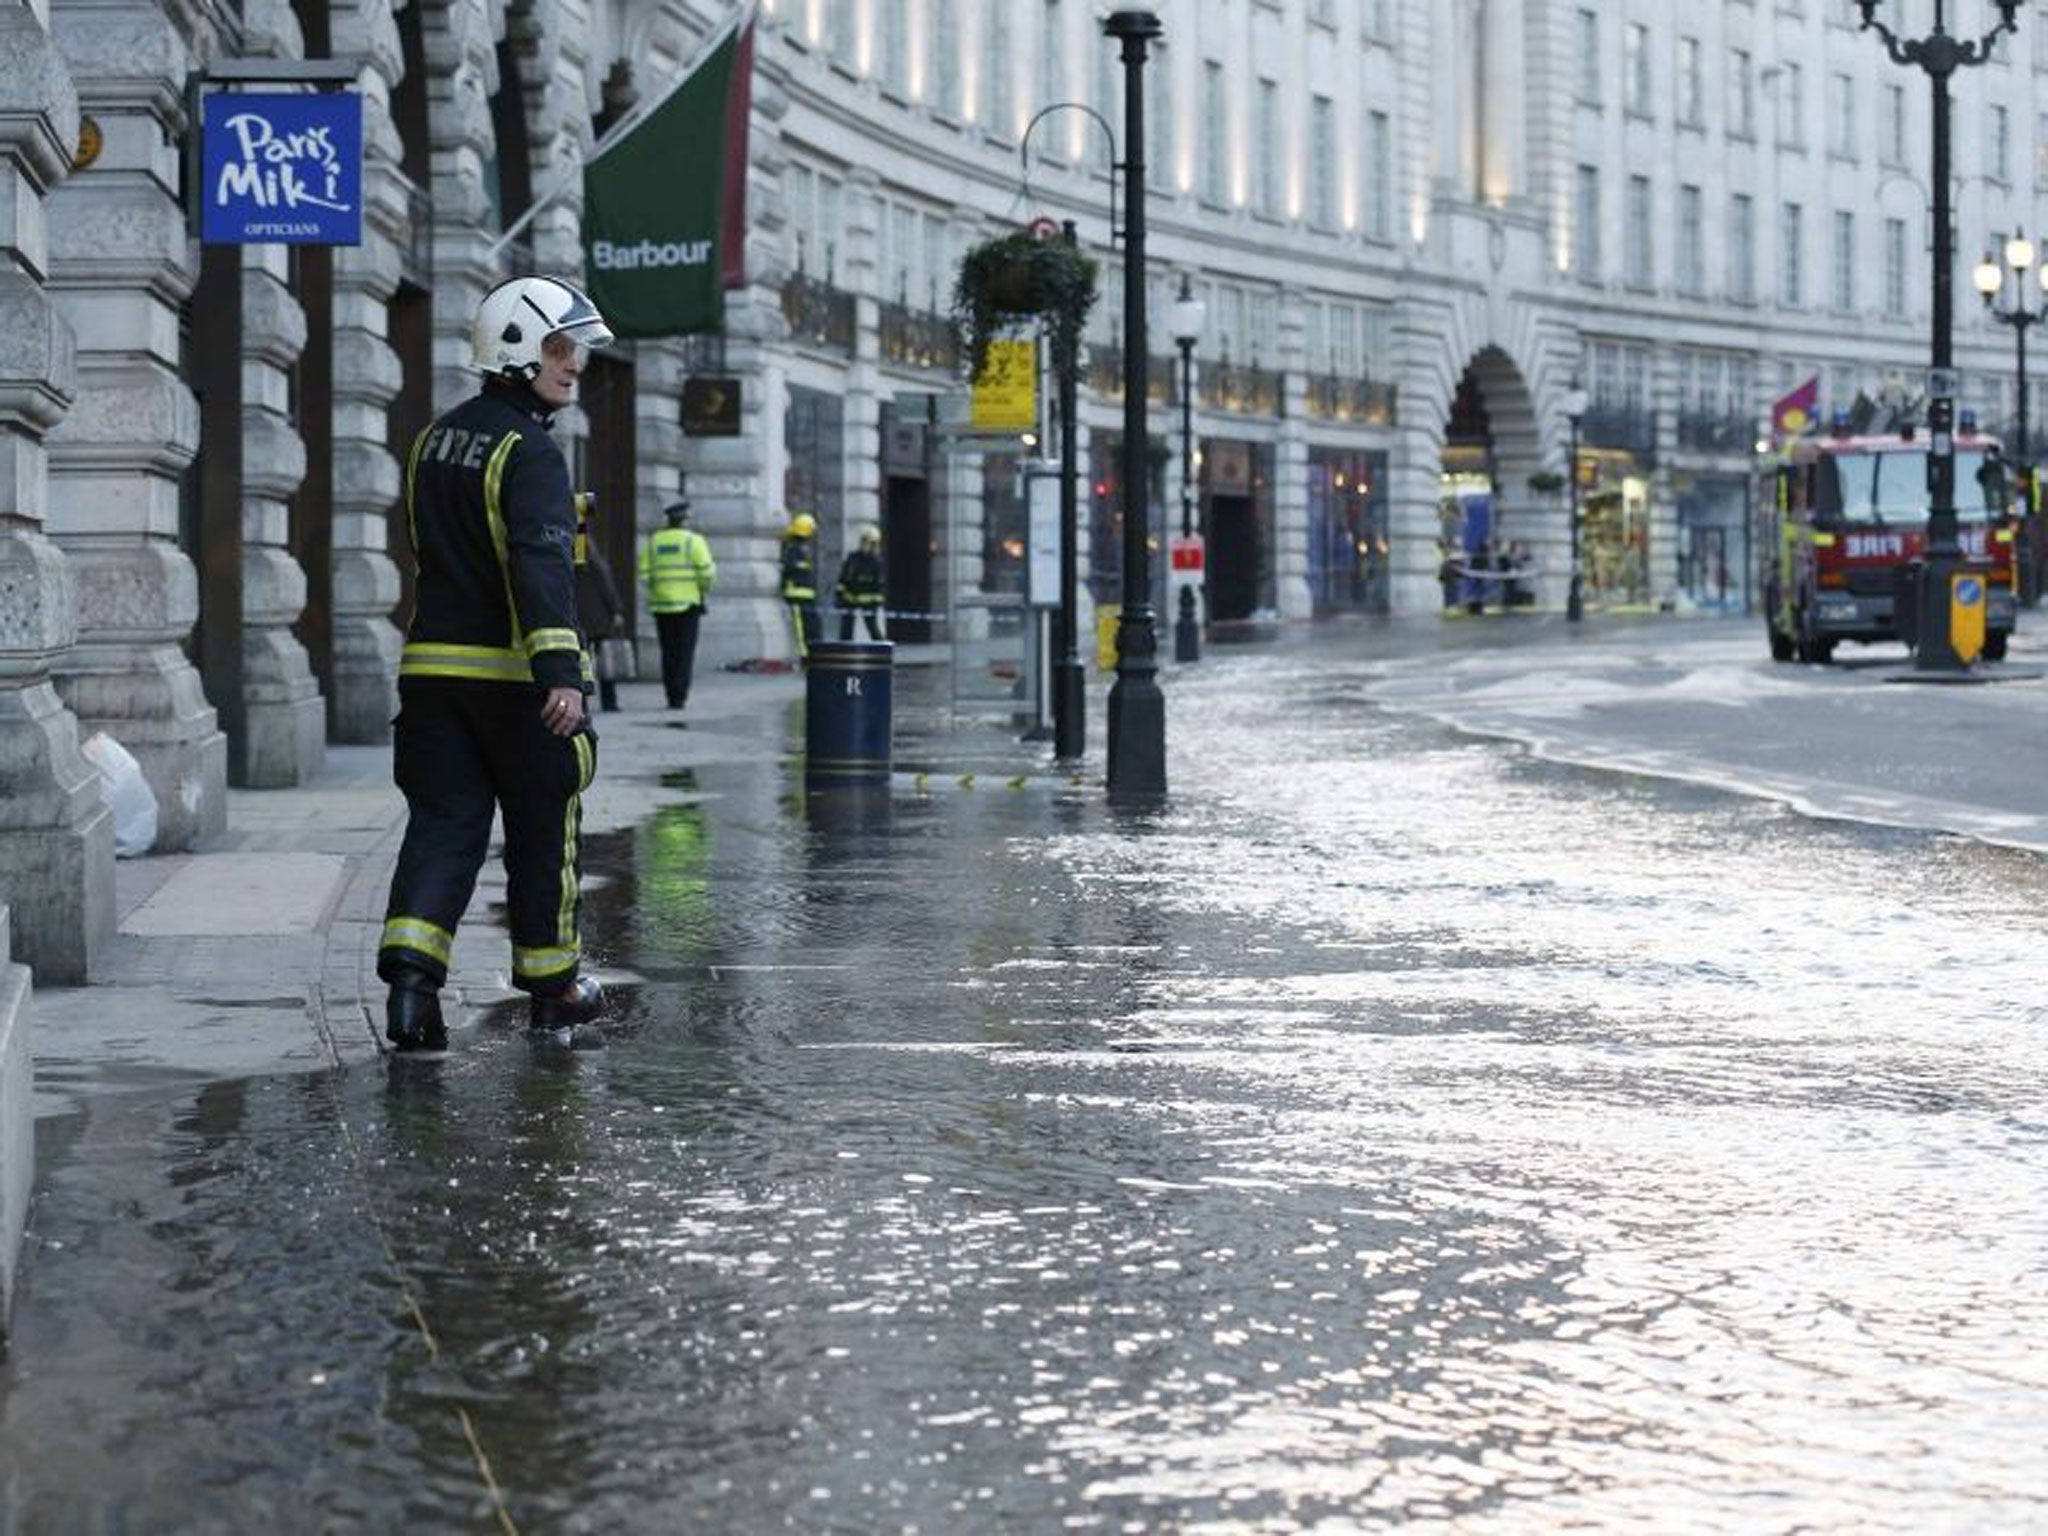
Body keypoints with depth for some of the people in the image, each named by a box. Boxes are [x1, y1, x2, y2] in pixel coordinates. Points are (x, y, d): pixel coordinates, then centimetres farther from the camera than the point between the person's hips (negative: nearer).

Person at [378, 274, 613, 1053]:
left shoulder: (434, 439, 12)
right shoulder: (528, 453, -14)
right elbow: (542, 565, -27)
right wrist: (561, 670, -34)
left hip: (433, 662, 6)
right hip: (514, 671, -6)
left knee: (442, 824, 3)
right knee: (542, 830, 9)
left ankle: (410, 970, -16)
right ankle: (551, 988, 21)